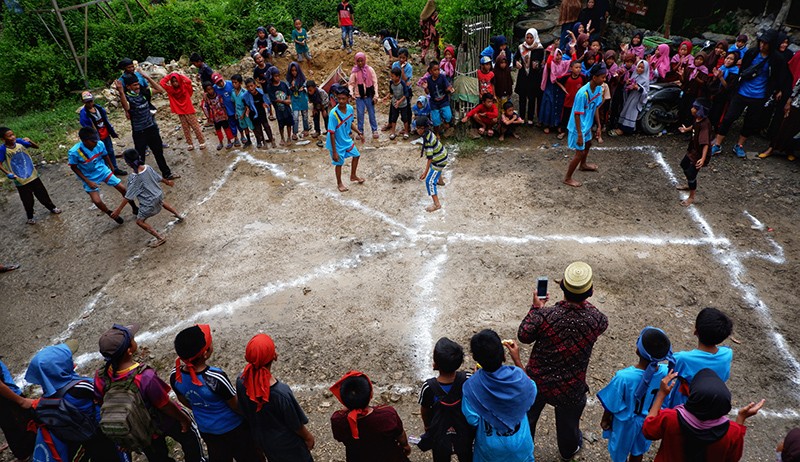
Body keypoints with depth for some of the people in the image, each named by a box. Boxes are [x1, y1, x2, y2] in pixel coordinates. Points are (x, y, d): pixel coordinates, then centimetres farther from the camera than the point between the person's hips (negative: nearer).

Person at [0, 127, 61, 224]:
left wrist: (30, 141, -21)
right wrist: (8, 173, -28)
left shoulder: (19, 141, -10)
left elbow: (36, 147, -1)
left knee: (43, 194, 19)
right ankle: (30, 217, 36)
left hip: (33, 175, 3)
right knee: (28, 201, 12)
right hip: (20, 181, -3)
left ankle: (52, 208, 43)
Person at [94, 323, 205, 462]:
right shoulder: (145, 377, -42)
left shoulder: (101, 377, -25)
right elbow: (166, 406, -26)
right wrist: (184, 418, -6)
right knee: (189, 436, 28)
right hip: (167, 423, -5)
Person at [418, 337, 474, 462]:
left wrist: (427, 426, 9)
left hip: (440, 436, -1)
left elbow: (424, 411, -11)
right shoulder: (468, 379, -30)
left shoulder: (428, 387, -31)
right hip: (465, 433, 1)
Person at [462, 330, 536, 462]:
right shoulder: (518, 377, -26)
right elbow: (531, 394, -4)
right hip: (518, 442, 0)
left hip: (490, 445, 0)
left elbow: (473, 420, -17)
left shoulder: (471, 386, -29)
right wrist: (517, 359, -3)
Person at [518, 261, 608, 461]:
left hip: (537, 381, 0)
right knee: (568, 421, 31)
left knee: (527, 416, 28)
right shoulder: (597, 320, -23)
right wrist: (585, 301, 10)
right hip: (571, 389, 1)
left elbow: (524, 336, -11)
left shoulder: (545, 315, -29)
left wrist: (536, 308, -4)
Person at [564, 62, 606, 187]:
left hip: (587, 125, 9)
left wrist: (599, 126, 8)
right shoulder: (583, 93, -30)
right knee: (580, 153, -2)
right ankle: (567, 178, 14)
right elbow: (577, 115, -26)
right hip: (578, 127, -9)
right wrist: (579, 134, -23)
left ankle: (583, 165, 57)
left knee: (588, 144, 30)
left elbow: (596, 108, 7)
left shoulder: (599, 89, -4)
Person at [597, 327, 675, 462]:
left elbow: (611, 405, -21)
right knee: (639, 449, 32)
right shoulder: (666, 372, -28)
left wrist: (605, 420, -1)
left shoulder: (624, 377, -40)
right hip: (649, 421, 3)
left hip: (626, 423, -3)